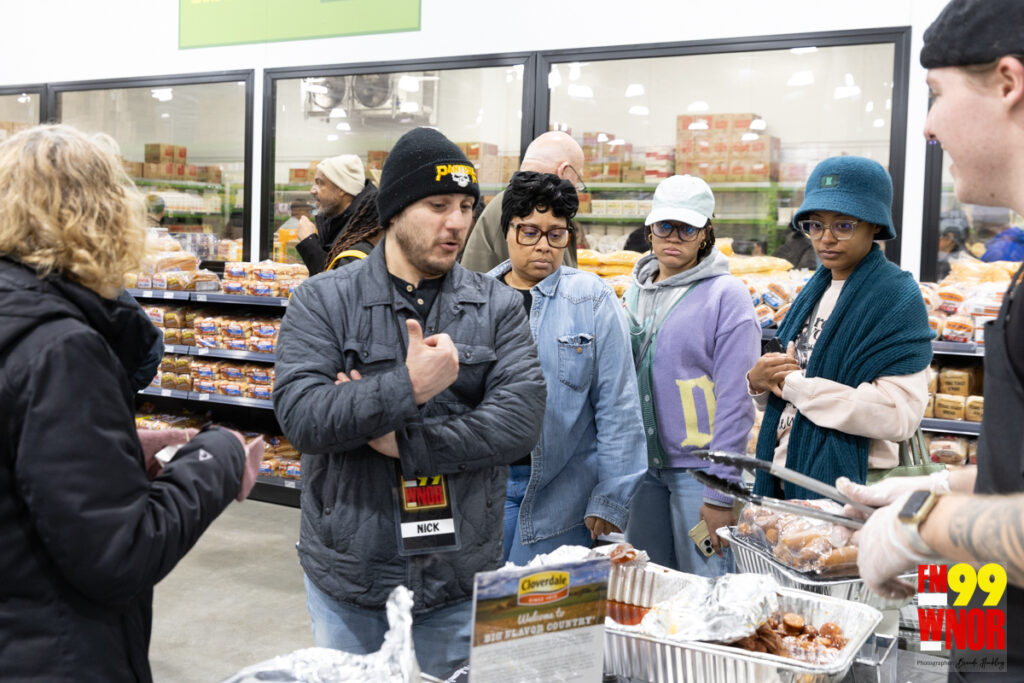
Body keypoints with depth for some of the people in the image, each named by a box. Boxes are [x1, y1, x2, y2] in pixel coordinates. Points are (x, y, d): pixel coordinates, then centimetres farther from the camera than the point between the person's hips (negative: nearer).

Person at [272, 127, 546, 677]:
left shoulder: (497, 306, -1)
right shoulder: (323, 301, -4)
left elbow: (521, 418, -13)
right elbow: (300, 415, -16)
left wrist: (404, 443, -18)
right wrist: (408, 388, -26)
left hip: (459, 581, 1)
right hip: (347, 580, 0)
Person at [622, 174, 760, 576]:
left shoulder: (726, 295, -8)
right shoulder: (635, 292, 10)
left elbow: (734, 400, -12)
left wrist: (721, 493, -15)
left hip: (700, 468, -5)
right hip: (641, 465, 6)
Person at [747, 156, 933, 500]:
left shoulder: (898, 298, -12)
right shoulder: (814, 291, 9)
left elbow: (899, 415, -23)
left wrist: (795, 384, -17)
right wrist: (758, 379, -7)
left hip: (846, 491, -6)